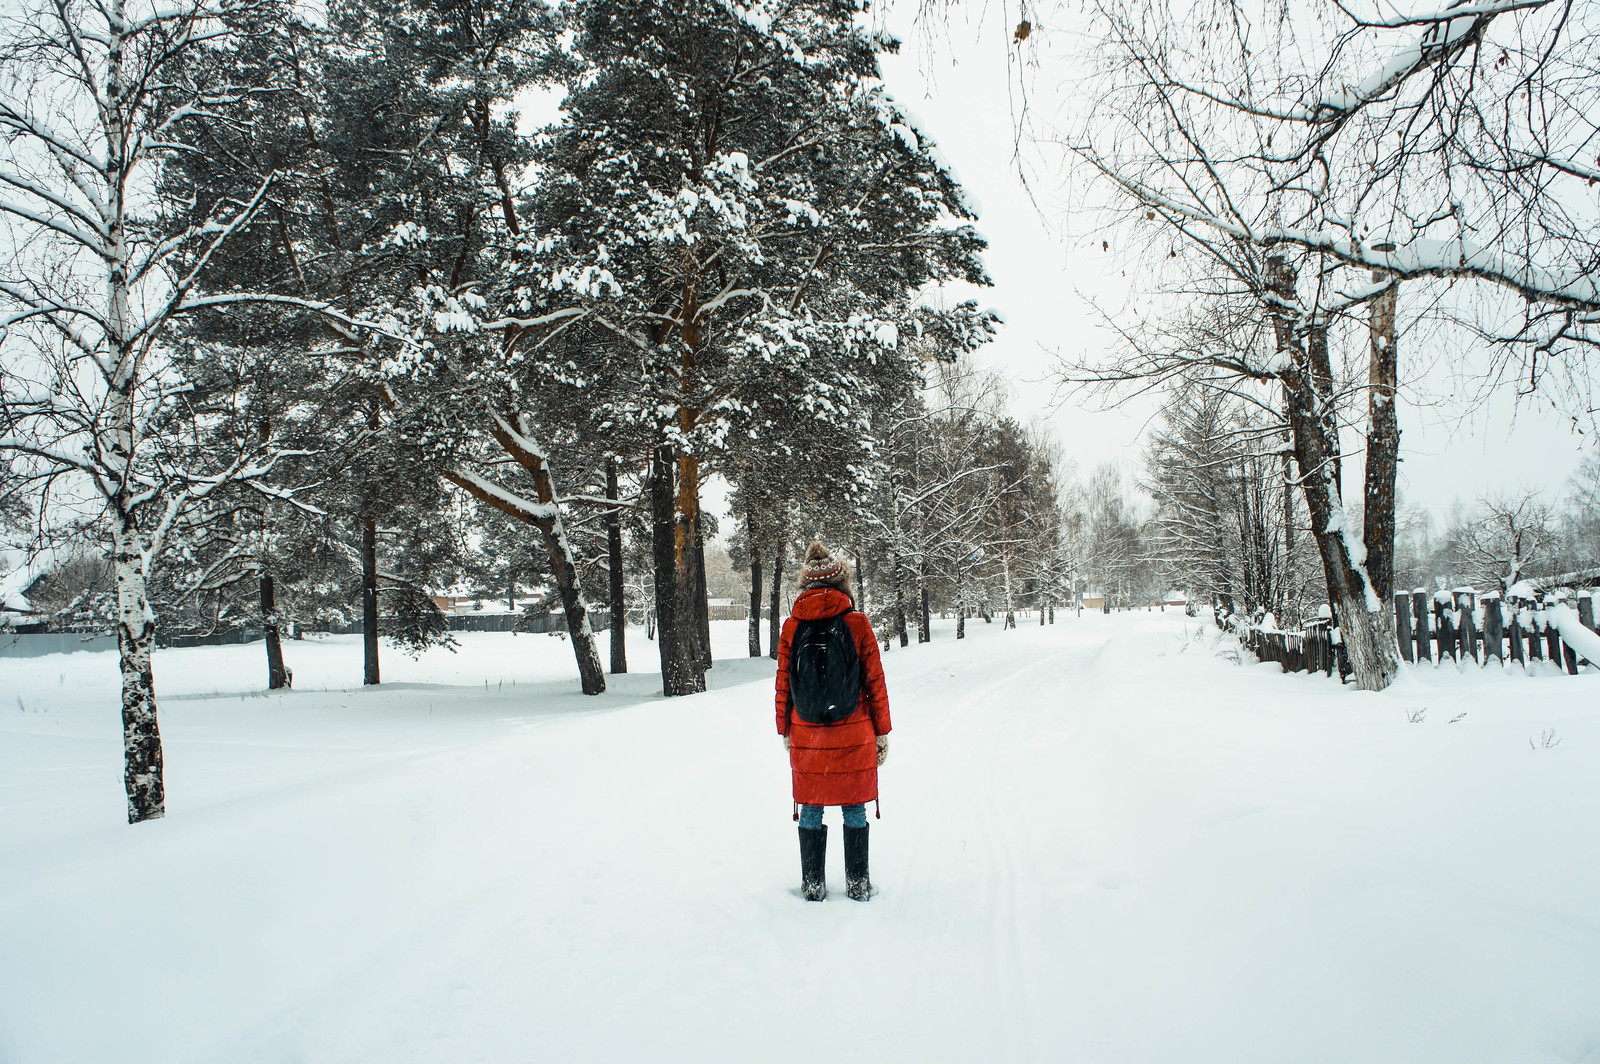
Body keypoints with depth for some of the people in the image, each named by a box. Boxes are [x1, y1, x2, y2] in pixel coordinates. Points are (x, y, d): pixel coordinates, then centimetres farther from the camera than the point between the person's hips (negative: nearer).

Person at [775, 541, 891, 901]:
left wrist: (785, 732, 13)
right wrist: (882, 732, 6)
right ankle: (858, 884, 19)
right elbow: (875, 682, -3)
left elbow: (783, 685, 2)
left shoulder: (792, 626, -3)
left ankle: (812, 885, 20)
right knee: (854, 809, 11)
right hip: (854, 736, -1)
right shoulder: (857, 623, -7)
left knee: (810, 810, 12)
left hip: (806, 736, 1)